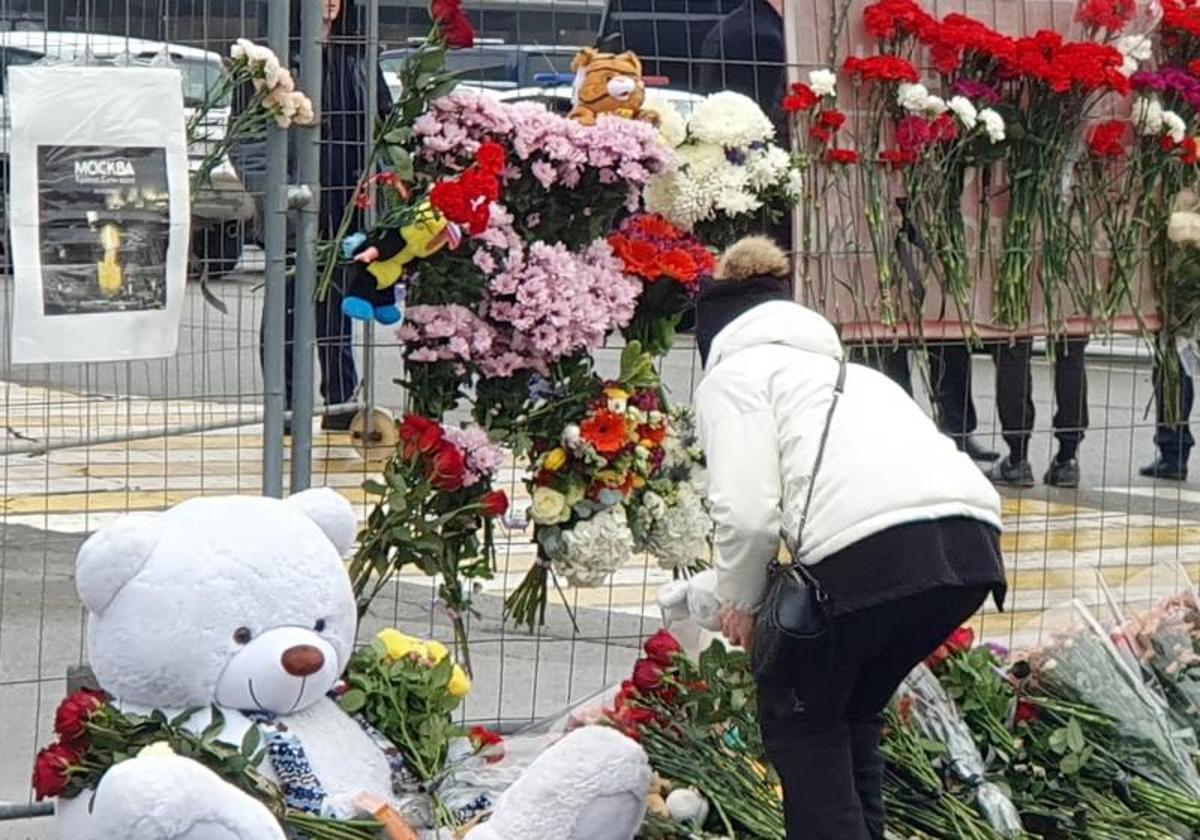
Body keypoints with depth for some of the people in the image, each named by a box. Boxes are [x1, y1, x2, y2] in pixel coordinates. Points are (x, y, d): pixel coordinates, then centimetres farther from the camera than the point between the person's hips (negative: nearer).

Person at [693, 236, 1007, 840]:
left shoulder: (733, 375, 13)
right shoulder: (839, 367, 36)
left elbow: (748, 512, -2)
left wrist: (739, 599, 16)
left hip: (876, 548, -7)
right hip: (972, 541, 7)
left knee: (797, 715, 15)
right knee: (850, 712, 28)